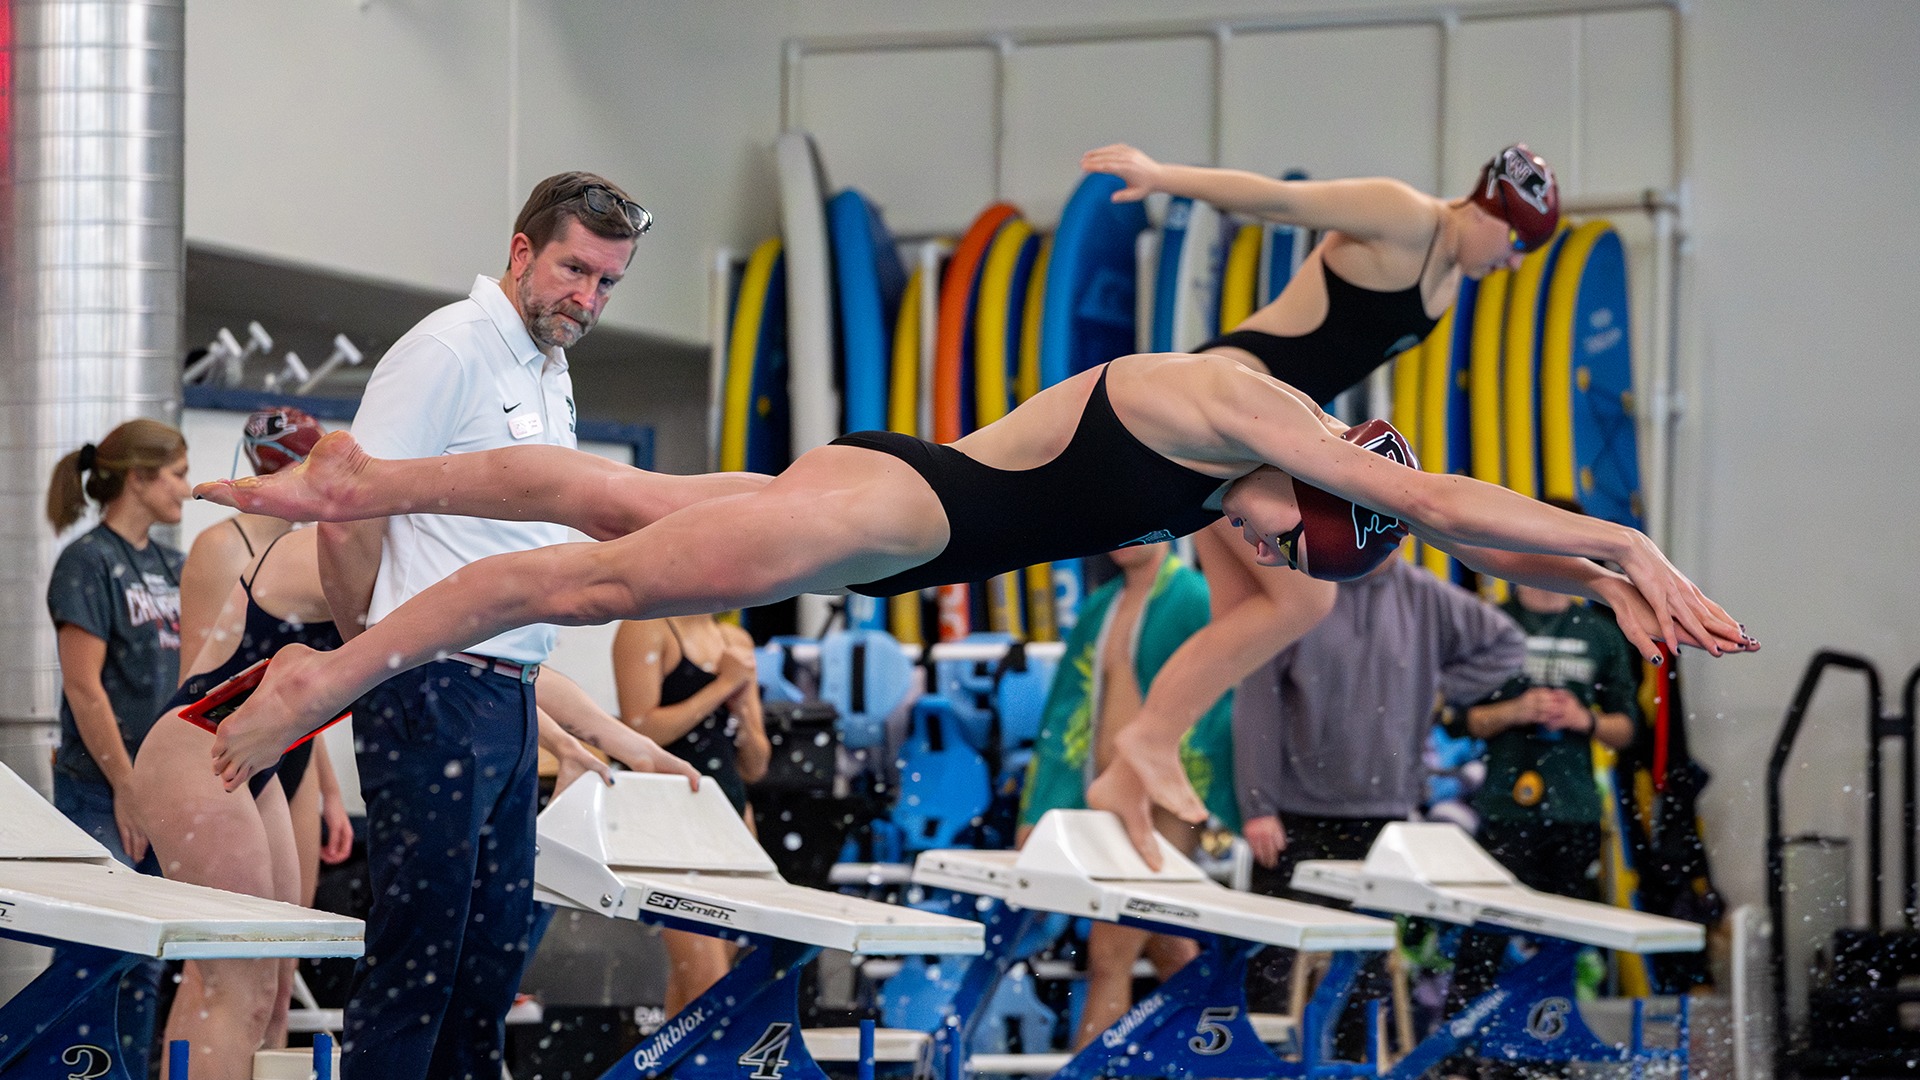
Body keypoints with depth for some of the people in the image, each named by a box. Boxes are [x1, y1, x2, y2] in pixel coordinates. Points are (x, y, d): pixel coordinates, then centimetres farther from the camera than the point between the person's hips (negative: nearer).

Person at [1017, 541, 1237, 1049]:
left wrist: (1213, 808, -15)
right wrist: (1038, 811, 11)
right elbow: (1069, 710, 15)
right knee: (1168, 950, 13)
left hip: (1162, 802, -7)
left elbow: (1216, 707, -10)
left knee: (1109, 953, -10)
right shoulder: (1101, 607, 14)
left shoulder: (1197, 602, -7)